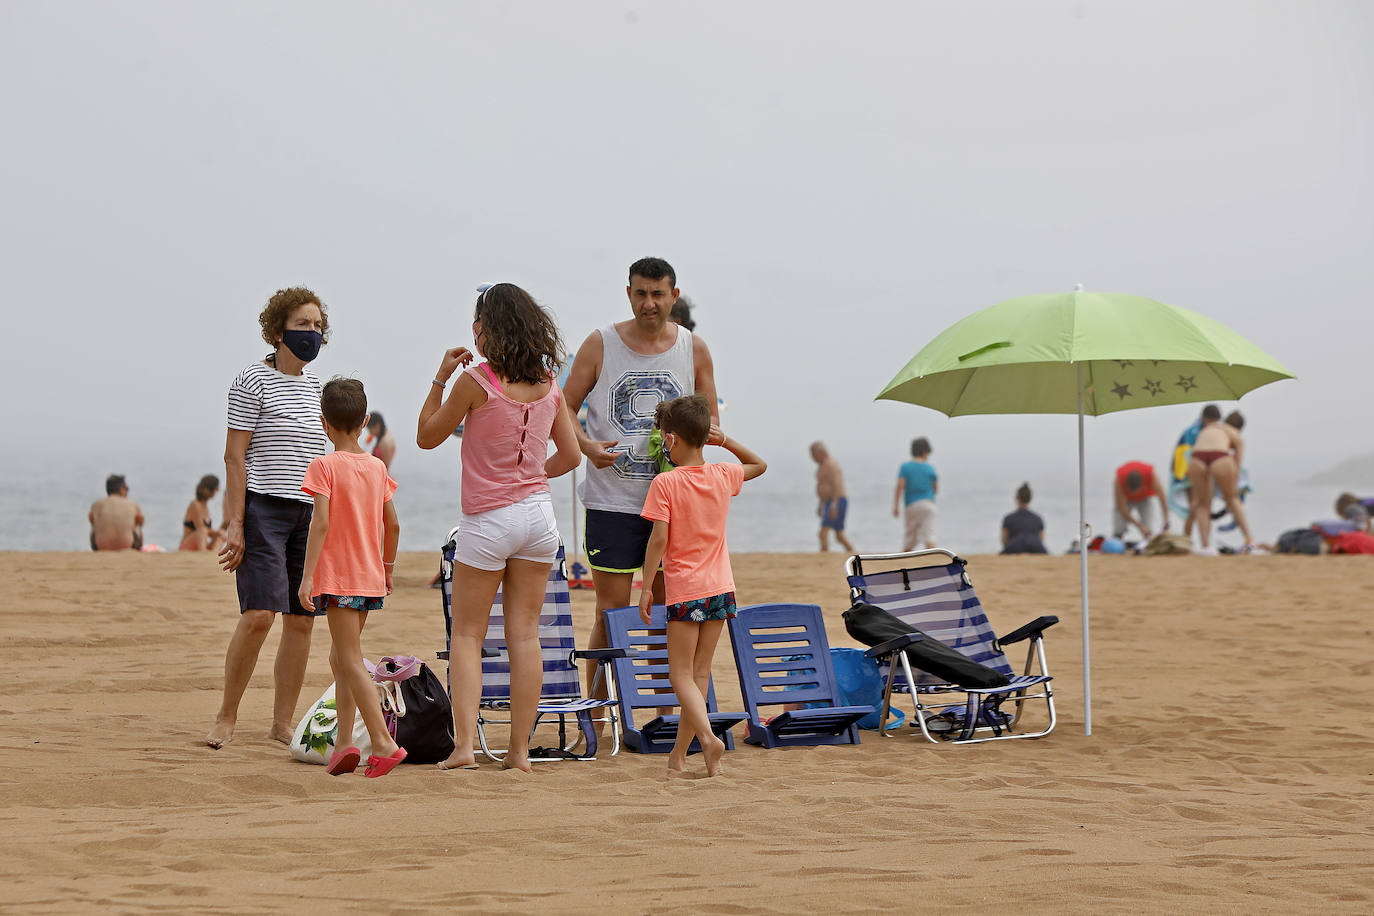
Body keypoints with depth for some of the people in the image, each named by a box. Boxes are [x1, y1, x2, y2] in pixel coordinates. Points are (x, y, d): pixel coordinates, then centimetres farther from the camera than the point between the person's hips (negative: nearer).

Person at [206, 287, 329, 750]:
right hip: (262, 507, -7)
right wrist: (234, 524, -14)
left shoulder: (316, 387, 16)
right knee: (259, 614, -15)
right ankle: (226, 716, -2)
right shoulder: (253, 381, -4)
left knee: (302, 620, 3)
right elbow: (235, 457, -8)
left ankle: (283, 721, 10)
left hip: (308, 511, 7)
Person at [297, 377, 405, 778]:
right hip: (370, 579, 6)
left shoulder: (324, 466, -9)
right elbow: (392, 524, 11)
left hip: (337, 578, -6)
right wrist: (387, 565, 25)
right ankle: (344, 742, 13)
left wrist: (307, 575, -17)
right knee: (341, 657, 17)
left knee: (351, 662, -7)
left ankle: (384, 742, -16)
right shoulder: (377, 467, 7)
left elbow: (321, 522, -18)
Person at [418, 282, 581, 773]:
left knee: (467, 634, 4)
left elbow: (427, 437, -1)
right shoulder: (549, 386, 2)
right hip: (538, 513, 5)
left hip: (488, 521, -4)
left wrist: (440, 378, 3)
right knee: (525, 634, 7)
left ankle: (464, 744, -7)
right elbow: (571, 455, 10)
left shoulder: (475, 382, -13)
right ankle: (520, 749, 7)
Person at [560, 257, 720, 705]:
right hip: (612, 499, -2)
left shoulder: (694, 349, 7)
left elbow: (711, 422, 12)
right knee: (611, 612, -3)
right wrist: (586, 445, -15)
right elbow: (565, 407, 4)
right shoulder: (601, 344, 1)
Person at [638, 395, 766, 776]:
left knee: (681, 674, 0)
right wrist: (724, 440, 15)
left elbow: (658, 538, -15)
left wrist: (646, 586, -9)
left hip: (685, 590, -5)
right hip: (721, 586, 5)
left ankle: (707, 736, -23)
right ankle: (679, 752, 15)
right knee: (700, 672, 10)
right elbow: (760, 465, 25)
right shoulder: (723, 475, 5)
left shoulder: (665, 483, -10)